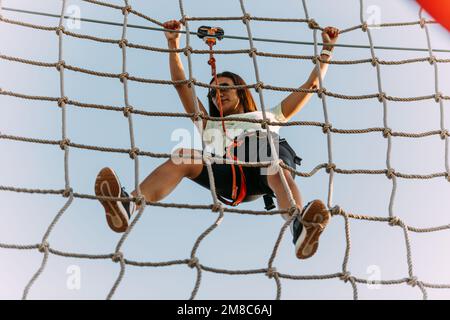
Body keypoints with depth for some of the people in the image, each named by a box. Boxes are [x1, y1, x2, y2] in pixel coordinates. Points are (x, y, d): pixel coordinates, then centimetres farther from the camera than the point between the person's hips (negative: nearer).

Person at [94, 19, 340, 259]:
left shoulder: (267, 118, 42)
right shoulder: (210, 126, 43)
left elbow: (311, 85, 43)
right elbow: (181, 84, 38)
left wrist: (326, 49, 41)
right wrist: (173, 44, 32)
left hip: (263, 173, 0)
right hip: (227, 171, 1)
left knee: (279, 171, -39)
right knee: (184, 157, -30)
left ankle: (300, 226, -70)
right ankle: (128, 207, -54)